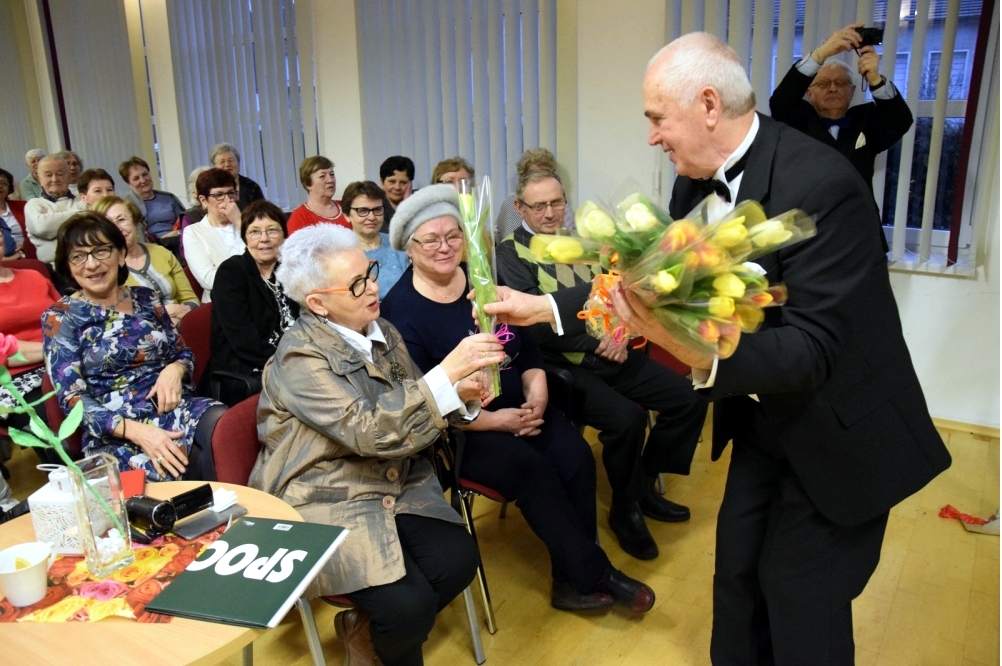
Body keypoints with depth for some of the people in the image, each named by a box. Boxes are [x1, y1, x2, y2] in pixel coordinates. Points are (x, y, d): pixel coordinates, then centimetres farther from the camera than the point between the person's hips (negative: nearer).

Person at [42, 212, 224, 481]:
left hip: (176, 407, 4)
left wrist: (175, 369, -8)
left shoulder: (146, 298, 12)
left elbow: (183, 353, 19)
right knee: (179, 472, -34)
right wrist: (138, 431, -21)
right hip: (116, 434, -3)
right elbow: (72, 399, -6)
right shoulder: (59, 318, 1)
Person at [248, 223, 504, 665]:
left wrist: (459, 394, -12)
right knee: (411, 605, -21)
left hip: (397, 486, 7)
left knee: (459, 560, -15)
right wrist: (447, 372, -33)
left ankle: (366, 628, 13)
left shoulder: (382, 331, 3)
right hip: (326, 504, -6)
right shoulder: (299, 356, -19)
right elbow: (371, 432, -29)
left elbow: (411, 410, 10)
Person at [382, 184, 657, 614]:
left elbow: (526, 341, 10)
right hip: (458, 429, -5)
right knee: (532, 469, -26)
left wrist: (537, 388, -10)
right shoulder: (401, 310, -13)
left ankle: (573, 579, -5)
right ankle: (595, 573, -8)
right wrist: (494, 420, -19)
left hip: (519, 406, 6)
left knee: (576, 456, -18)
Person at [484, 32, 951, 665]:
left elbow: (812, 349, -33)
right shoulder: (696, 184, -5)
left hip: (838, 435, -7)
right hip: (761, 419, 7)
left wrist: (698, 349, -50)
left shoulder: (820, 183, -29)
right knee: (736, 574, 18)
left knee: (802, 610, 7)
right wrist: (541, 306, 0)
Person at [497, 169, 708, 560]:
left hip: (613, 354, 7)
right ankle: (625, 509, -1)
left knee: (689, 400, -2)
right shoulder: (510, 253, -6)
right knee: (627, 418, -29)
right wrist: (597, 344, -16)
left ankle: (644, 482, 17)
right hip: (564, 365, -7)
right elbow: (538, 325, -15)